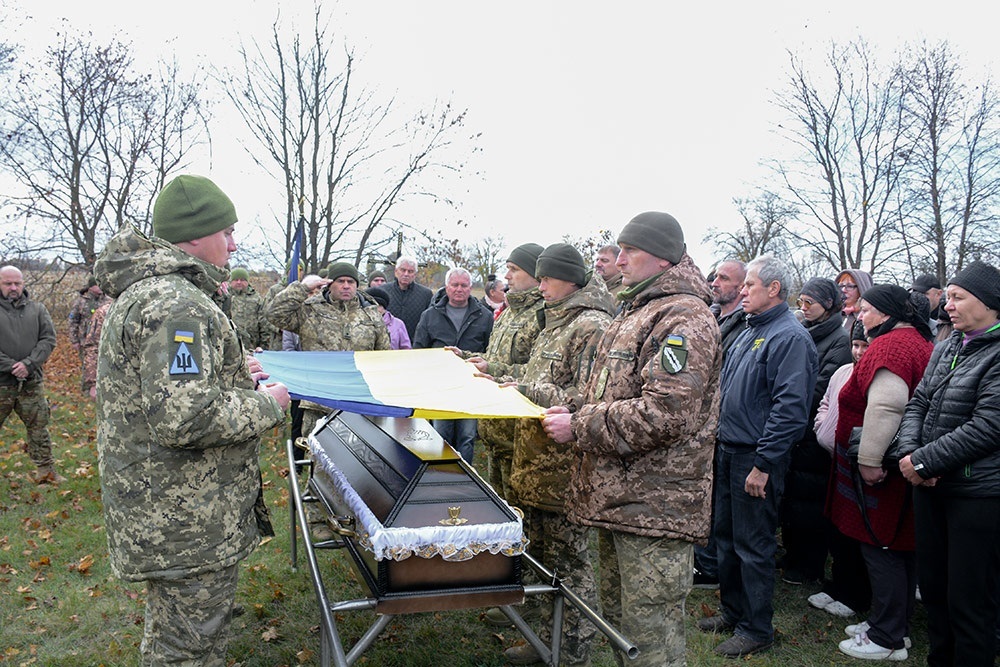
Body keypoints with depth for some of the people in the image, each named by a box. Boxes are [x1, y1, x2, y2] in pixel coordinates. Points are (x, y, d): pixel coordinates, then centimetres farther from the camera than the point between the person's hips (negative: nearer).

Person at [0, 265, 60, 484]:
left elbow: (48, 339, 2)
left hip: (32, 382, 3)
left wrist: (29, 364, -11)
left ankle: (45, 471, 22)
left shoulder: (37, 309, 7)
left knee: (38, 427, 11)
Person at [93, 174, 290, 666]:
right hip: (188, 523, -11)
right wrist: (266, 405, -17)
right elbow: (185, 420, -32)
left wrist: (231, 373, 13)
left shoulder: (141, 290, 11)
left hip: (153, 509, 11)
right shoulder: (178, 305, -25)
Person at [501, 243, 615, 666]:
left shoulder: (592, 326, -16)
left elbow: (587, 399, -24)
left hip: (564, 469, -10)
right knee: (543, 558, 20)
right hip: (534, 466, 10)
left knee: (569, 566, 3)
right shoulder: (555, 322, 15)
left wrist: (529, 390, -23)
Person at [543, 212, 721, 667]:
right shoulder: (633, 311, 18)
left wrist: (579, 427, -18)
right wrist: (579, 413, 10)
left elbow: (665, 412, -25)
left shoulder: (685, 318, -15)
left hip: (655, 506, -10)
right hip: (617, 494, 10)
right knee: (617, 616, 21)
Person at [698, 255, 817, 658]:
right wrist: (718, 442, 16)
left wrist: (763, 464, -23)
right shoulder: (751, 330, 14)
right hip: (728, 450, 9)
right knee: (726, 535, 18)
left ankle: (756, 629, 17)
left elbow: (790, 409, -23)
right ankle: (733, 610, 34)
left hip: (756, 456, -9)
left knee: (753, 545, 2)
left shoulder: (790, 337, -16)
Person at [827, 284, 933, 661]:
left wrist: (870, 459, -25)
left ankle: (887, 640, 8)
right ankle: (895, 625, 30)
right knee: (900, 548, 17)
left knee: (880, 548, -1)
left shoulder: (889, 345, -17)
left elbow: (885, 407, -29)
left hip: (881, 472, -10)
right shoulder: (920, 342, 15)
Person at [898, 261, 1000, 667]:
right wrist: (910, 454, -8)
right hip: (930, 486, 8)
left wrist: (924, 461, -17)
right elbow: (918, 404, 9)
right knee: (932, 584, 19)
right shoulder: (946, 348, 10)